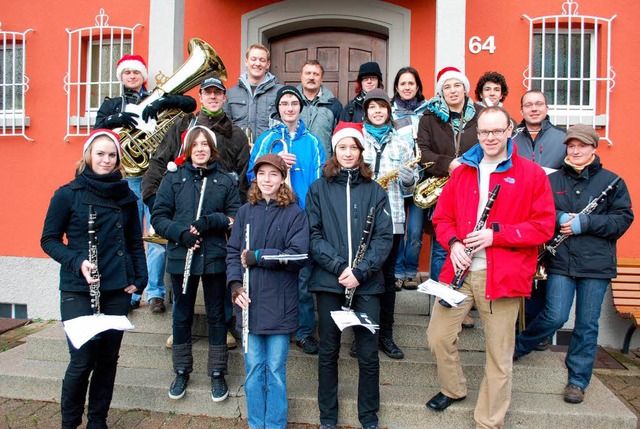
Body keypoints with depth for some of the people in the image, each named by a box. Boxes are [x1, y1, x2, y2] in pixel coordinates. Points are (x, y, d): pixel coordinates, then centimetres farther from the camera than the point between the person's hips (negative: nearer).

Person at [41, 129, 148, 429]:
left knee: (108, 357, 10)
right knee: (82, 359, -4)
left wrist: (139, 279, 1)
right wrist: (77, 262, -16)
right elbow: (49, 239, 0)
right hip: (78, 291, -3)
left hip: (117, 290, 3)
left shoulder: (126, 197, 6)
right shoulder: (68, 194, -3)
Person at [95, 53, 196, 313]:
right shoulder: (111, 105, 19)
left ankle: (156, 293, 4)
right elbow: (97, 130, 3)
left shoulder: (155, 100, 14)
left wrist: (162, 103, -14)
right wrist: (117, 119, -16)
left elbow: (190, 103, 0)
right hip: (125, 177, 2)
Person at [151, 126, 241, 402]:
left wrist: (212, 220, -17)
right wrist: (180, 233, -16)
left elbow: (236, 217, 0)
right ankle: (182, 371, 31)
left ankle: (217, 373, 23)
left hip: (215, 257, 0)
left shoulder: (226, 180, 4)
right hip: (181, 257, 1)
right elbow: (158, 217, 0)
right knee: (182, 315, 13)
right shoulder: (173, 178, 4)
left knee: (216, 314, 9)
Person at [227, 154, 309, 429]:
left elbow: (298, 255, -13)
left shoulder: (295, 214, -3)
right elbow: (233, 252, 6)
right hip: (249, 303, 3)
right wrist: (235, 285, -10)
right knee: (253, 370, 13)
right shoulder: (245, 212, 7)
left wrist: (257, 256, -15)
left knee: (275, 372, 8)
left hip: (279, 305, -3)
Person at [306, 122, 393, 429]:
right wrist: (339, 266, -15)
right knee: (328, 352, 11)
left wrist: (360, 271, -13)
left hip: (367, 283, 0)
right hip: (328, 281, 0)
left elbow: (384, 237, -2)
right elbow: (313, 235, -3)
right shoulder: (319, 188, 4)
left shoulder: (375, 191, 5)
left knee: (368, 354, 6)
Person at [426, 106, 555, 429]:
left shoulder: (531, 174, 0)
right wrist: (453, 243, -8)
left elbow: (544, 226, -5)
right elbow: (442, 217, 12)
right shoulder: (462, 172, 10)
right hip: (460, 269, 4)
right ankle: (453, 389, 37)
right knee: (438, 334, 8)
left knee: (499, 352, 6)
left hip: (503, 276, -3)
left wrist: (497, 233, -15)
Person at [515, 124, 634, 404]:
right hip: (560, 261, 0)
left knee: (587, 325, 7)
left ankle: (578, 380, 22)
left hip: (596, 263, 1)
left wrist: (585, 223, -15)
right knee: (555, 317, -6)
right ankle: (518, 346, 20)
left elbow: (623, 219, -3)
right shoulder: (552, 180, 7)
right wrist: (559, 218, -13)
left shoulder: (612, 181, 4)